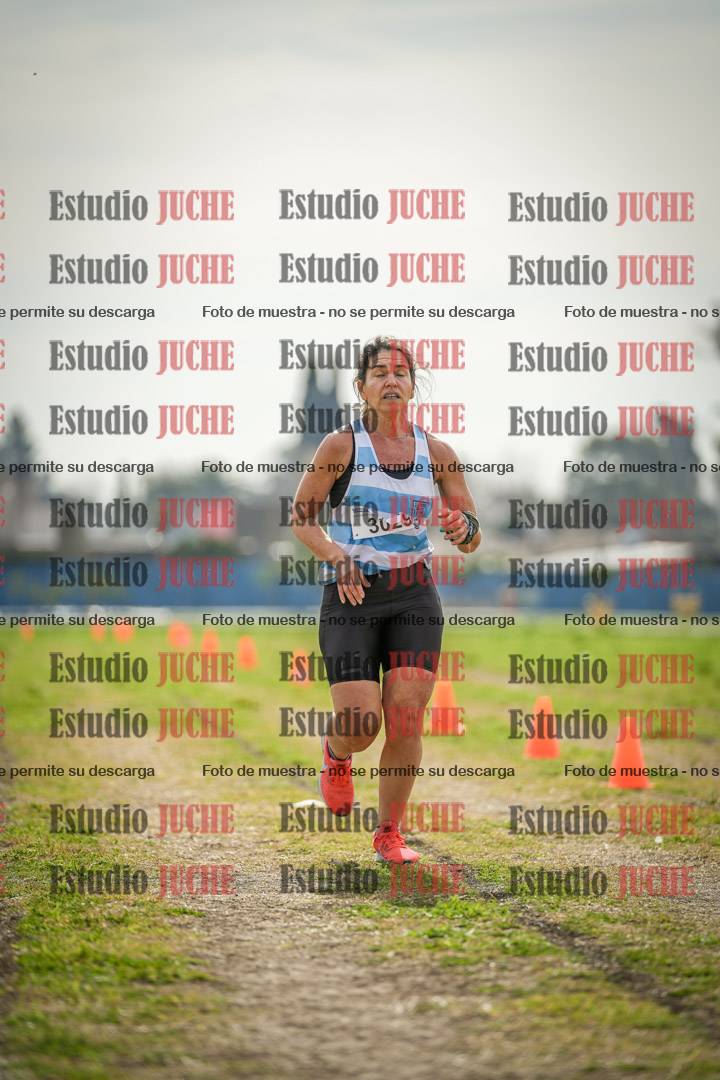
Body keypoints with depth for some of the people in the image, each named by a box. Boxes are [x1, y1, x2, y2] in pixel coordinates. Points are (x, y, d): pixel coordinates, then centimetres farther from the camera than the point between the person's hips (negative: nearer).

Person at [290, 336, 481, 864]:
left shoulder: (438, 453, 4)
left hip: (415, 598, 2)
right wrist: (333, 553, -15)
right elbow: (301, 516, 3)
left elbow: (472, 542, 9)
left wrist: (463, 529, -15)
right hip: (351, 599, -2)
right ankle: (336, 753, 28)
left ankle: (389, 833, 10)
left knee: (406, 720, -7)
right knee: (361, 726, -10)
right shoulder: (341, 446, -4)